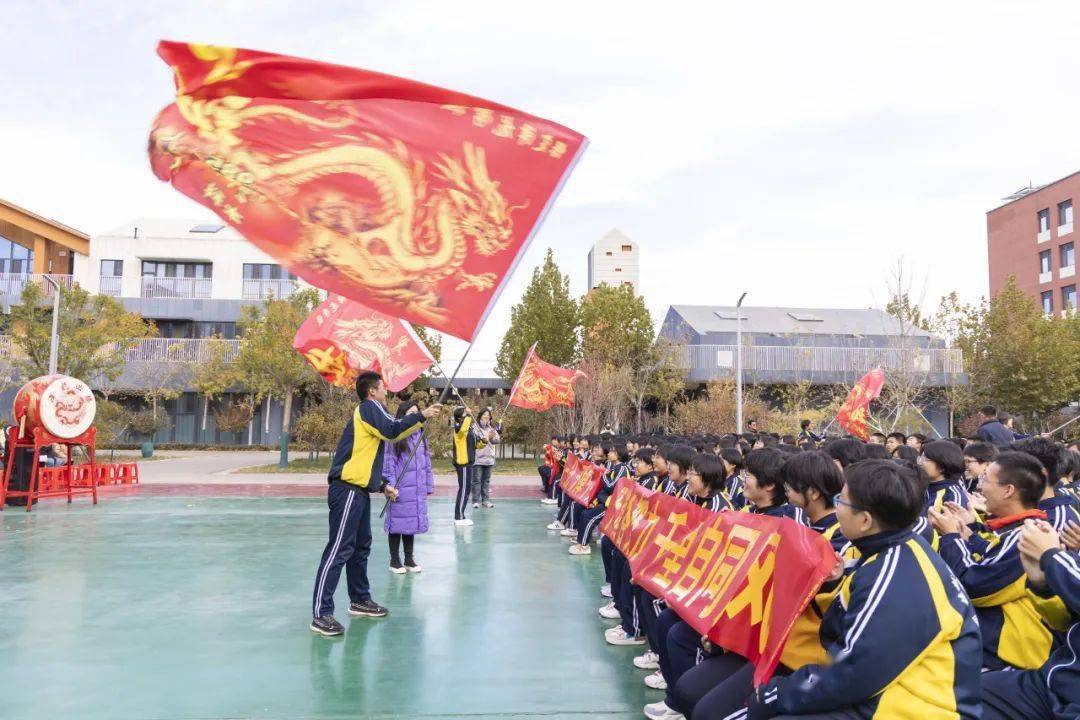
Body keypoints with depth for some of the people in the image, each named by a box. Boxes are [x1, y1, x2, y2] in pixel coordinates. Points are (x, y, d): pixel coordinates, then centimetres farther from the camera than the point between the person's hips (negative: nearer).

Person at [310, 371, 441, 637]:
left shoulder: (367, 414, 22)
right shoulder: (369, 407, -6)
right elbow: (392, 430, -21)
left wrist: (383, 486, 21)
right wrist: (422, 415, -12)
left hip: (358, 490, 10)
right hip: (347, 490, -10)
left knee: (360, 546, 17)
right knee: (339, 550, -10)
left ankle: (360, 600, 29)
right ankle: (321, 614, -9)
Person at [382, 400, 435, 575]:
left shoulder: (421, 437, 9)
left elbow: (427, 462, 12)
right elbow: (388, 463, -10)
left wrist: (428, 486, 10)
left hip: (417, 490, 5)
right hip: (400, 490, -5)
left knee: (413, 523, 13)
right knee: (397, 523, 5)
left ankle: (409, 559, 25)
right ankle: (394, 560, 18)